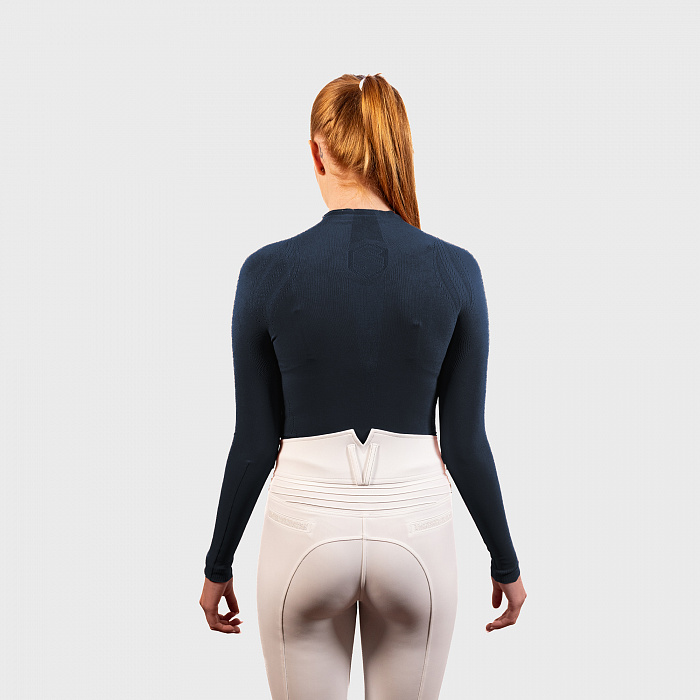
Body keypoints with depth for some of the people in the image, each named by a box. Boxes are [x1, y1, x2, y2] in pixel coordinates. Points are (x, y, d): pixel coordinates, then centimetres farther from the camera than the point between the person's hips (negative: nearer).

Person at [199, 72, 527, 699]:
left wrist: (219, 563, 9)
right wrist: (506, 562, 9)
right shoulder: (454, 270, -7)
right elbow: (465, 440, -4)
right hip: (416, 529, 1)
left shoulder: (268, 270, -10)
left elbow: (255, 442, -5)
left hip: (306, 529, -1)